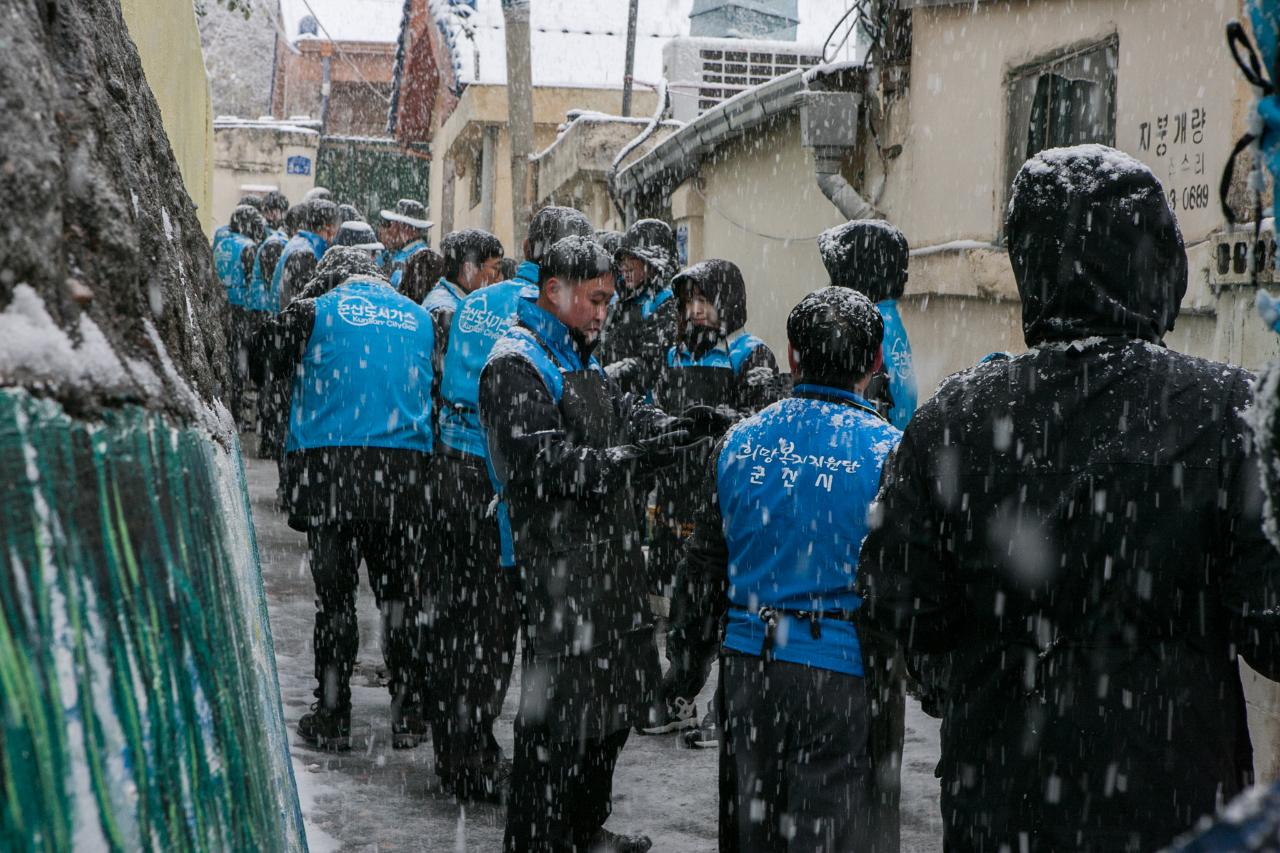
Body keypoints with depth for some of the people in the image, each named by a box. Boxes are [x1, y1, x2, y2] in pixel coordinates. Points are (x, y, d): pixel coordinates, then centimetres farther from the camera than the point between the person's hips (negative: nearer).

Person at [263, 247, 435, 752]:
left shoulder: (314, 311, 2)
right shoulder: (418, 317, 13)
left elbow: (272, 365, 15)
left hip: (331, 468, -3)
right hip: (404, 469, 3)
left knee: (334, 592, 4)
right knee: (399, 592, 11)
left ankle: (332, 718, 9)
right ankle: (407, 715, 16)